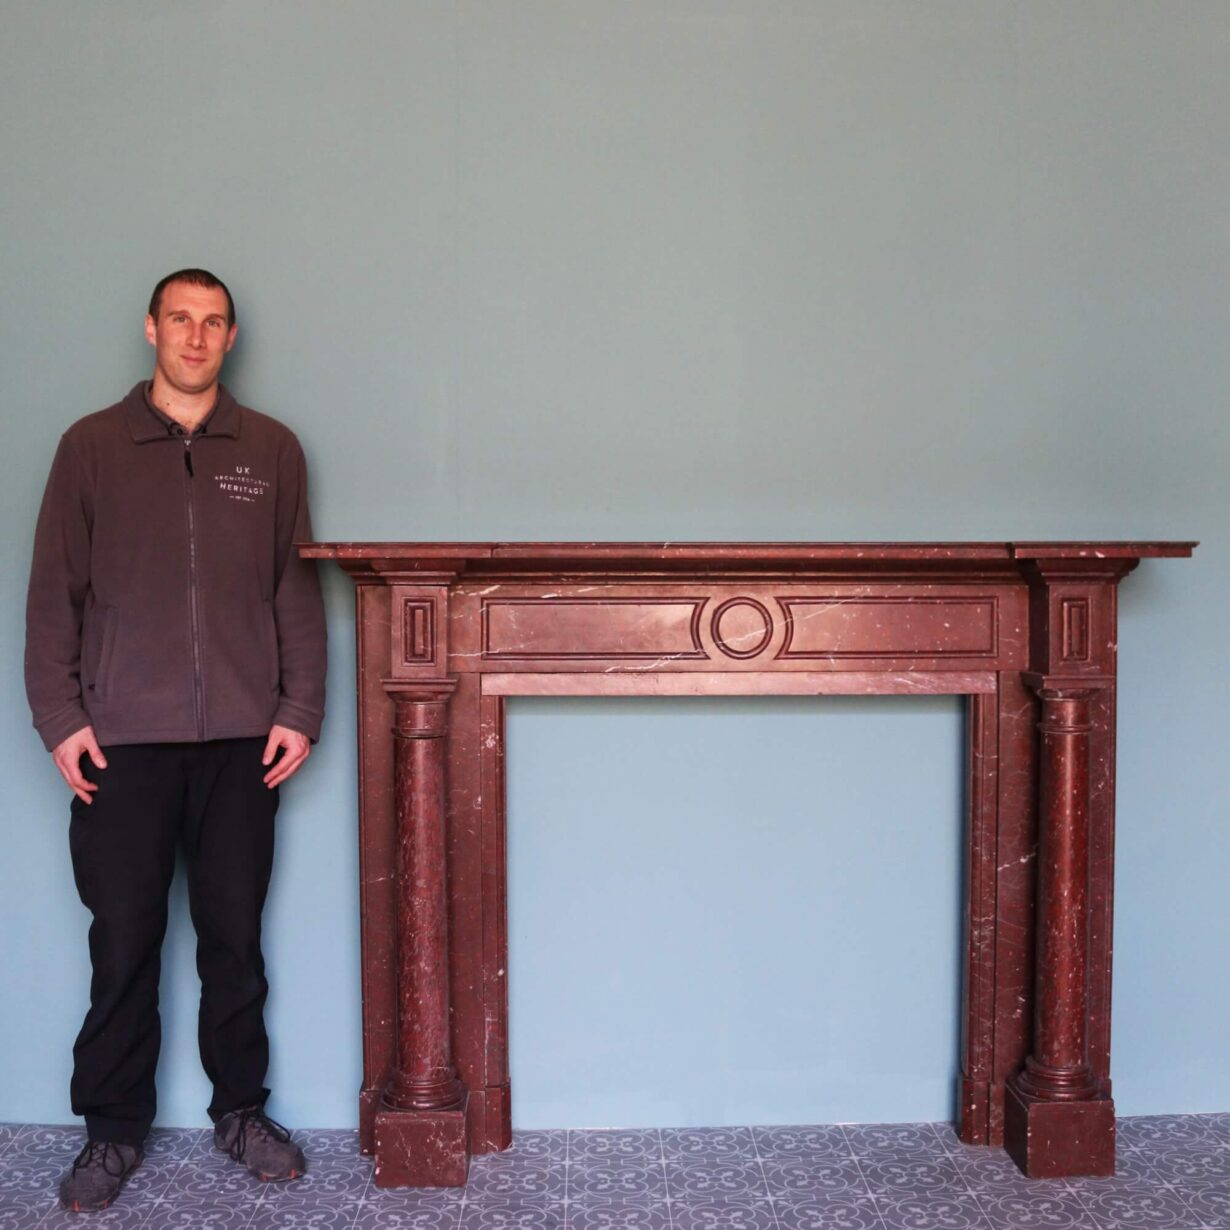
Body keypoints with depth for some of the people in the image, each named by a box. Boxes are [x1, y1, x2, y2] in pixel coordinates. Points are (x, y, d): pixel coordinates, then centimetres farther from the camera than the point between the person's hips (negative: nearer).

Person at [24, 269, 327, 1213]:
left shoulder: (272, 450, 9)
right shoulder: (92, 446, 6)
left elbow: (297, 591, 7)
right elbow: (54, 592, 4)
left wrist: (300, 711, 0)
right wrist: (60, 717, -4)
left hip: (242, 742, 1)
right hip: (123, 742, -1)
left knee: (235, 937, 9)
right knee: (124, 941, 5)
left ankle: (242, 1109, 24)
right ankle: (114, 1130, 20)